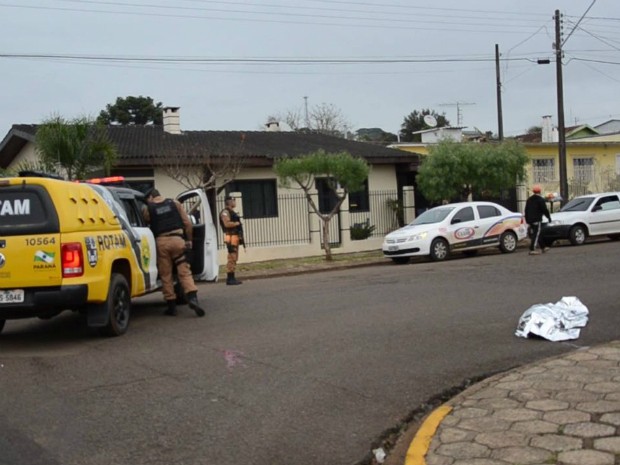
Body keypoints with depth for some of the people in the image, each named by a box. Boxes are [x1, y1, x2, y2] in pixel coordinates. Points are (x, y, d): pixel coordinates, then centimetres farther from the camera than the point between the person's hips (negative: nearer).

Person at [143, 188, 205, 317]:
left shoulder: (148, 209, 7)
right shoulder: (175, 204, 10)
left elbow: (147, 224, 13)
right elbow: (187, 223, 5)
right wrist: (189, 240, 11)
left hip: (161, 242, -1)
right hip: (177, 239, 1)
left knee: (165, 275, 8)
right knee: (184, 271, 2)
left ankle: (171, 306, 10)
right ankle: (192, 298, -17)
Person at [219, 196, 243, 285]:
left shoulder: (232, 212, 22)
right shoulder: (225, 212, -10)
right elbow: (227, 224, -24)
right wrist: (237, 223, -10)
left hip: (235, 237, 10)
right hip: (231, 238, -10)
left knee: (234, 258, 11)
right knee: (232, 258, -12)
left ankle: (232, 278, 15)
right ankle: (230, 278, -11)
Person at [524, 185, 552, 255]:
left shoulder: (529, 199, 15)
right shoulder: (540, 199, -7)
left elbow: (526, 211, 18)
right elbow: (544, 209, -9)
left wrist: (527, 219, 23)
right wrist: (548, 217, 3)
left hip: (530, 220, 8)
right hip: (537, 219, -8)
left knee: (536, 234, 16)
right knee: (536, 235, -9)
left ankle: (543, 247, 27)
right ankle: (532, 250, -16)